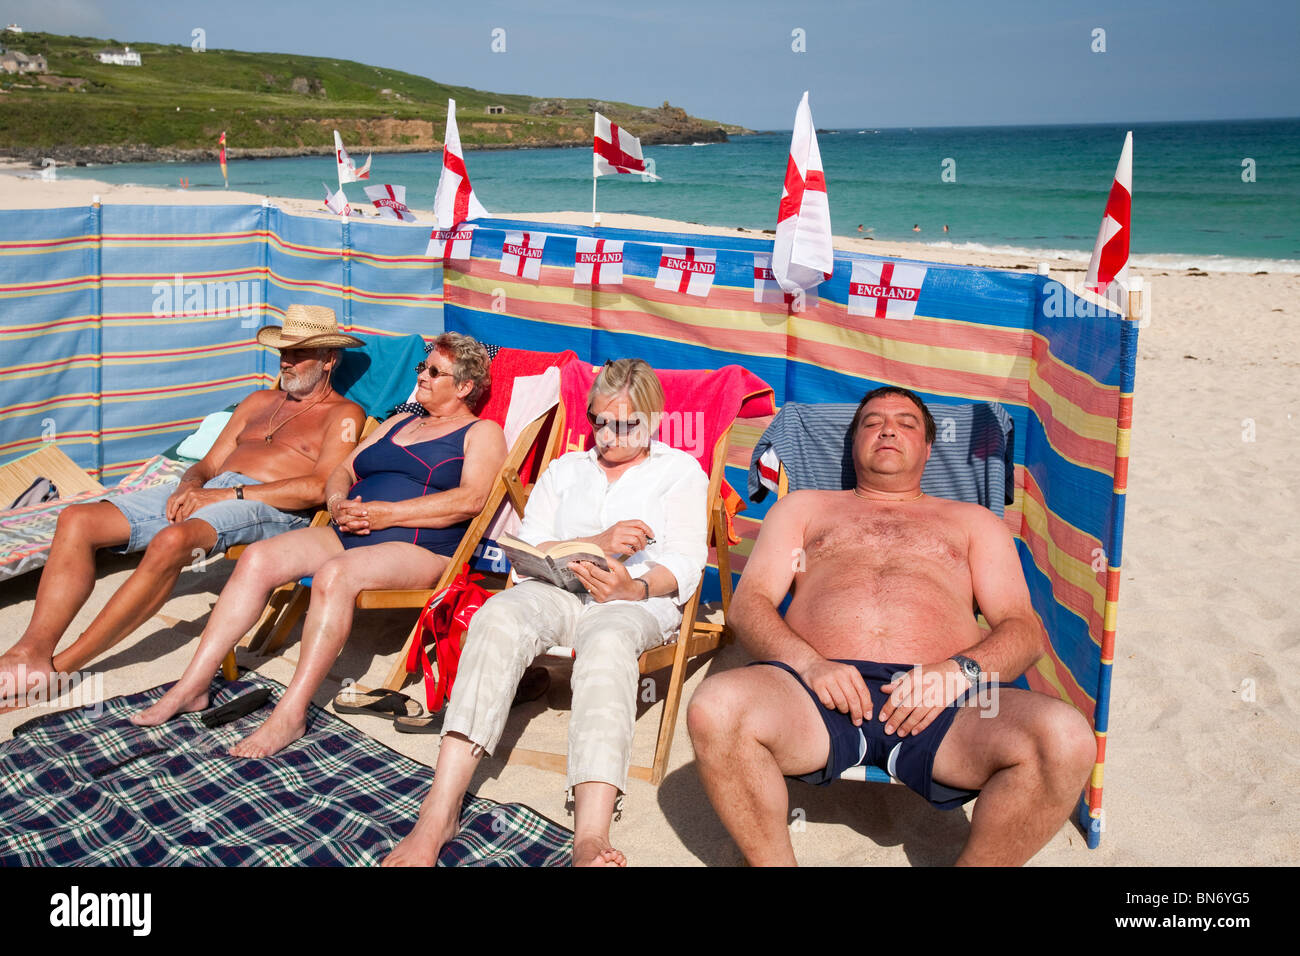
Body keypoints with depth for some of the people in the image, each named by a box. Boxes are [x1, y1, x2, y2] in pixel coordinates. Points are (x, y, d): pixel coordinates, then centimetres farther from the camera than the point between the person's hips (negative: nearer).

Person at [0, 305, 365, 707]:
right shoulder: (260, 402, 29)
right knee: (78, 520, -11)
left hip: (272, 509, -8)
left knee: (173, 539, -37)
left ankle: (59, 666, -26)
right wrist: (189, 487, -2)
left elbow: (319, 488, -11)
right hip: (207, 492, 8)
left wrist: (227, 494, -15)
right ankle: (34, 649, -18)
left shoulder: (343, 414, 6)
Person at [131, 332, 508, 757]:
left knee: (334, 575, -35)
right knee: (257, 559, -14)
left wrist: (386, 513, -16)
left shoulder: (482, 432, 6)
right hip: (350, 533, 7)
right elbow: (343, 470, 24)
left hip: (418, 549, -7)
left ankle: (290, 714, -29)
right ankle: (192, 686, -9)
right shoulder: (399, 423, 28)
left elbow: (470, 500, -12)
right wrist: (338, 503, -1)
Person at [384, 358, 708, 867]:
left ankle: (591, 836, -58)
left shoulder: (681, 470, 18)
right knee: (498, 616, -34)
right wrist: (596, 544, -5)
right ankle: (439, 814, -42)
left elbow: (684, 566, 5)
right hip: (556, 591, 3)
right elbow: (526, 551, 12)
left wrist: (633, 587, -17)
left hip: (640, 600, -2)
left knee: (607, 641, -41)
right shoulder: (564, 469, 27)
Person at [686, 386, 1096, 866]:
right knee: (715, 708, -33)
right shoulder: (803, 507, 28)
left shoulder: (972, 520, 29)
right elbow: (747, 604, 15)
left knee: (1066, 739, -30)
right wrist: (809, 665, -8)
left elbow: (1024, 629, 17)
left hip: (938, 700, 1)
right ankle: (776, 863, -11)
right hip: (824, 692, 0)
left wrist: (959, 671, -7)